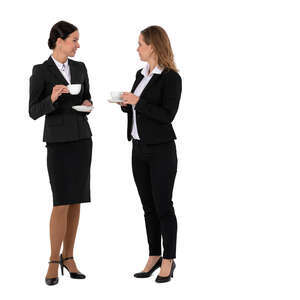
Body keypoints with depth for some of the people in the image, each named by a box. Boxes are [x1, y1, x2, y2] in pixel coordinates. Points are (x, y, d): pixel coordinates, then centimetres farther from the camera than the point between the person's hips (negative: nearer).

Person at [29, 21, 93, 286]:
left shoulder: (80, 68, 8)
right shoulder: (40, 71, -7)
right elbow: (34, 112, -9)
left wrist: (87, 104, -7)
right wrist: (52, 98, -28)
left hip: (81, 138, 5)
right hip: (58, 140, -5)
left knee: (76, 201, 5)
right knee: (62, 203, -11)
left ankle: (68, 257, 16)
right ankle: (53, 263, 0)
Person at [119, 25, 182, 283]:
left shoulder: (171, 78, -12)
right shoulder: (141, 74, 11)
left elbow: (167, 115, -20)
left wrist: (137, 101, -19)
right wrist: (125, 103, -1)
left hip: (161, 151, -7)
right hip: (139, 149, 7)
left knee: (163, 206, 0)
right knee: (148, 206, 12)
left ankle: (169, 261, 10)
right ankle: (154, 256, 21)